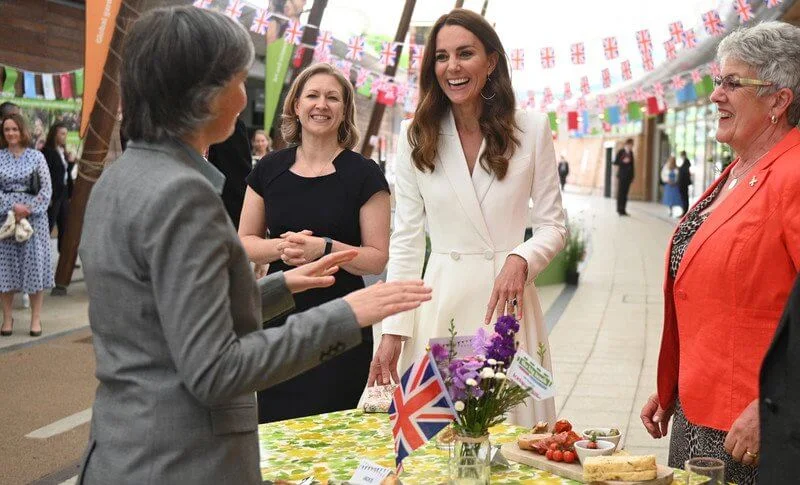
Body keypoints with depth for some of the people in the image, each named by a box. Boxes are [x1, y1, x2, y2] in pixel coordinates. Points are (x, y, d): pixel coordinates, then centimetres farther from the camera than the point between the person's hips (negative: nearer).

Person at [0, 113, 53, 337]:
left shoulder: (36, 156, 3)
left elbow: (46, 189, 0)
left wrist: (28, 210, -11)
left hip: (33, 216, -1)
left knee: (35, 264, 0)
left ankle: (36, 319, 7)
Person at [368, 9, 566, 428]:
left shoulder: (532, 130, 1)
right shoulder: (416, 135, 2)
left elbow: (553, 225, 5)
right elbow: (405, 240, 3)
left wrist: (521, 260, -17)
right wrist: (393, 330, -2)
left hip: (508, 297, 0)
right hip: (441, 299, 1)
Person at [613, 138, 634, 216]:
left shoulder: (631, 152, 10)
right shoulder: (621, 152, -4)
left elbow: (632, 164, 15)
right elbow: (615, 162, -4)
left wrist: (632, 176, 12)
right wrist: (623, 161, -19)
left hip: (628, 176, 5)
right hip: (622, 176, -5)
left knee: (625, 193, 4)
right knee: (620, 192, -3)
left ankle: (623, 210, 6)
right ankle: (619, 209, 0)